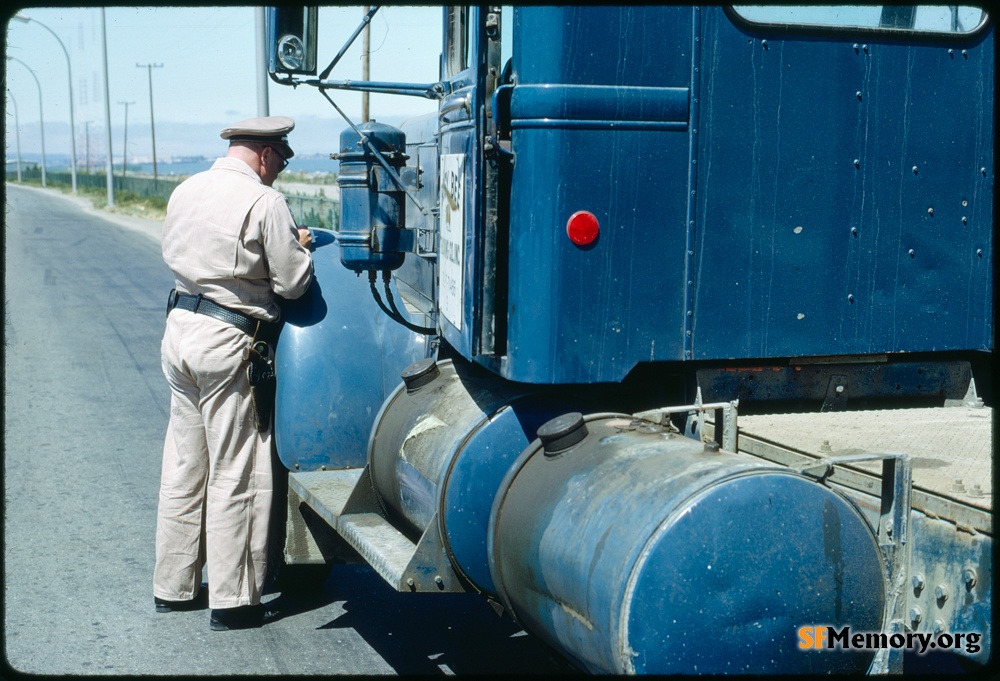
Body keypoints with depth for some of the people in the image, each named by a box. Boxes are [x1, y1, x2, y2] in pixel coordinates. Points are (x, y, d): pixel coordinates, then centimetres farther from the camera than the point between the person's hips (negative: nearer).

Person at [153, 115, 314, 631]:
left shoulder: (185, 191, 10)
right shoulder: (264, 202, -12)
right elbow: (292, 283, -11)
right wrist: (299, 247, 11)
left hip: (179, 326, 8)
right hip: (227, 342, -7)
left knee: (183, 466, 16)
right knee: (236, 473, 1)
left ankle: (173, 586, 26)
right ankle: (231, 601, 8)